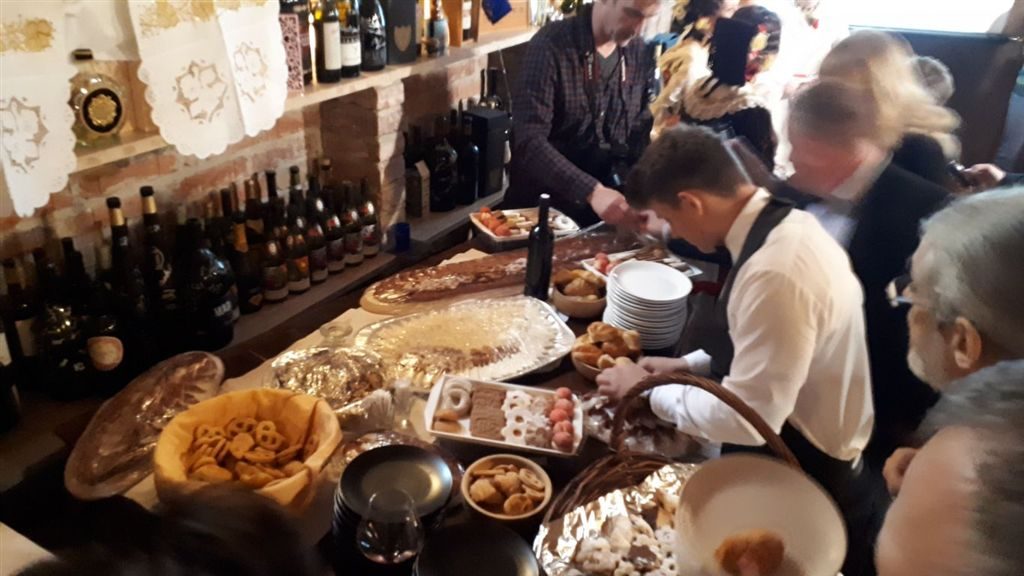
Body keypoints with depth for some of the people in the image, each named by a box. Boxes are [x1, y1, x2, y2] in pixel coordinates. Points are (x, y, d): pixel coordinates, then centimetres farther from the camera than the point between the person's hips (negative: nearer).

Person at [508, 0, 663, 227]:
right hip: (539, 206, -4)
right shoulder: (551, 45, -13)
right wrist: (592, 191, -32)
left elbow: (641, 136, 7)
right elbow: (529, 141, -22)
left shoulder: (641, 56, 3)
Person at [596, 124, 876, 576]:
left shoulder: (776, 273, -33)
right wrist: (690, 365, 3)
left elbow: (747, 420, -28)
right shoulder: (782, 224, -3)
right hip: (795, 451, 8)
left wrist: (649, 391, -15)